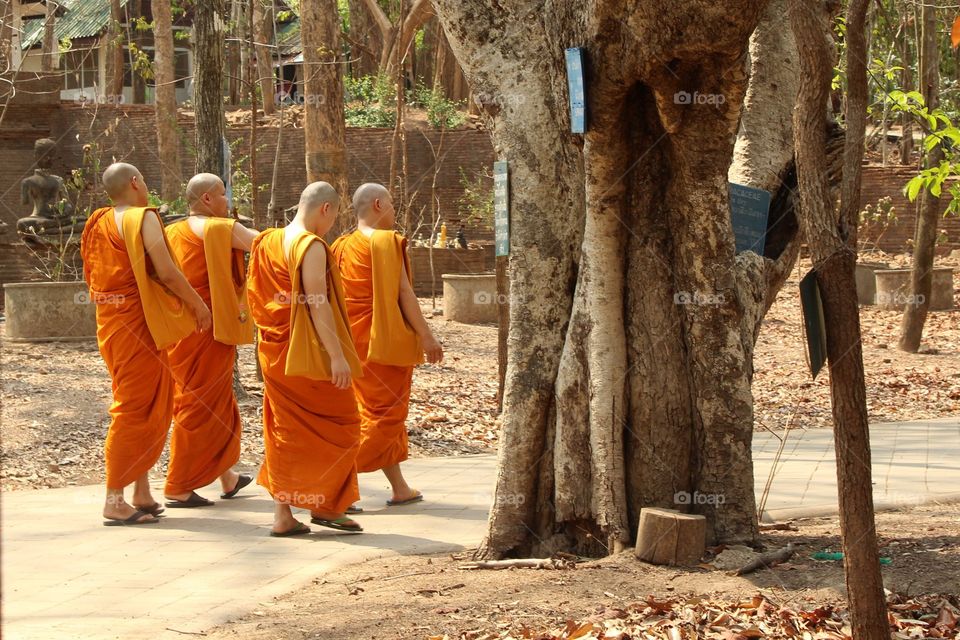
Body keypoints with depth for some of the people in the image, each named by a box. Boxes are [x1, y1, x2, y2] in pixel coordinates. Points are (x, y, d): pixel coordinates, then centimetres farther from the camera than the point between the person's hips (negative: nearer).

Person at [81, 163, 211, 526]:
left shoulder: (99, 223, 11)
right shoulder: (143, 218, -12)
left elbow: (94, 274, 15)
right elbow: (166, 271, -19)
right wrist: (198, 304, -7)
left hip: (110, 321, 8)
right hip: (138, 322, -8)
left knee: (152, 405, 17)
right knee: (135, 407, -5)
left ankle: (141, 492, 19)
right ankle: (114, 500, -5)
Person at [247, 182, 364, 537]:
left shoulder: (267, 241, 9)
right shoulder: (312, 246, -15)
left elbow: (255, 296, 14)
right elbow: (318, 304, -21)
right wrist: (337, 355, -22)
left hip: (274, 354, 8)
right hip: (308, 354, -8)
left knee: (285, 429, 10)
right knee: (338, 423, 7)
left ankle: (283, 513, 7)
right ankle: (324, 504, 8)